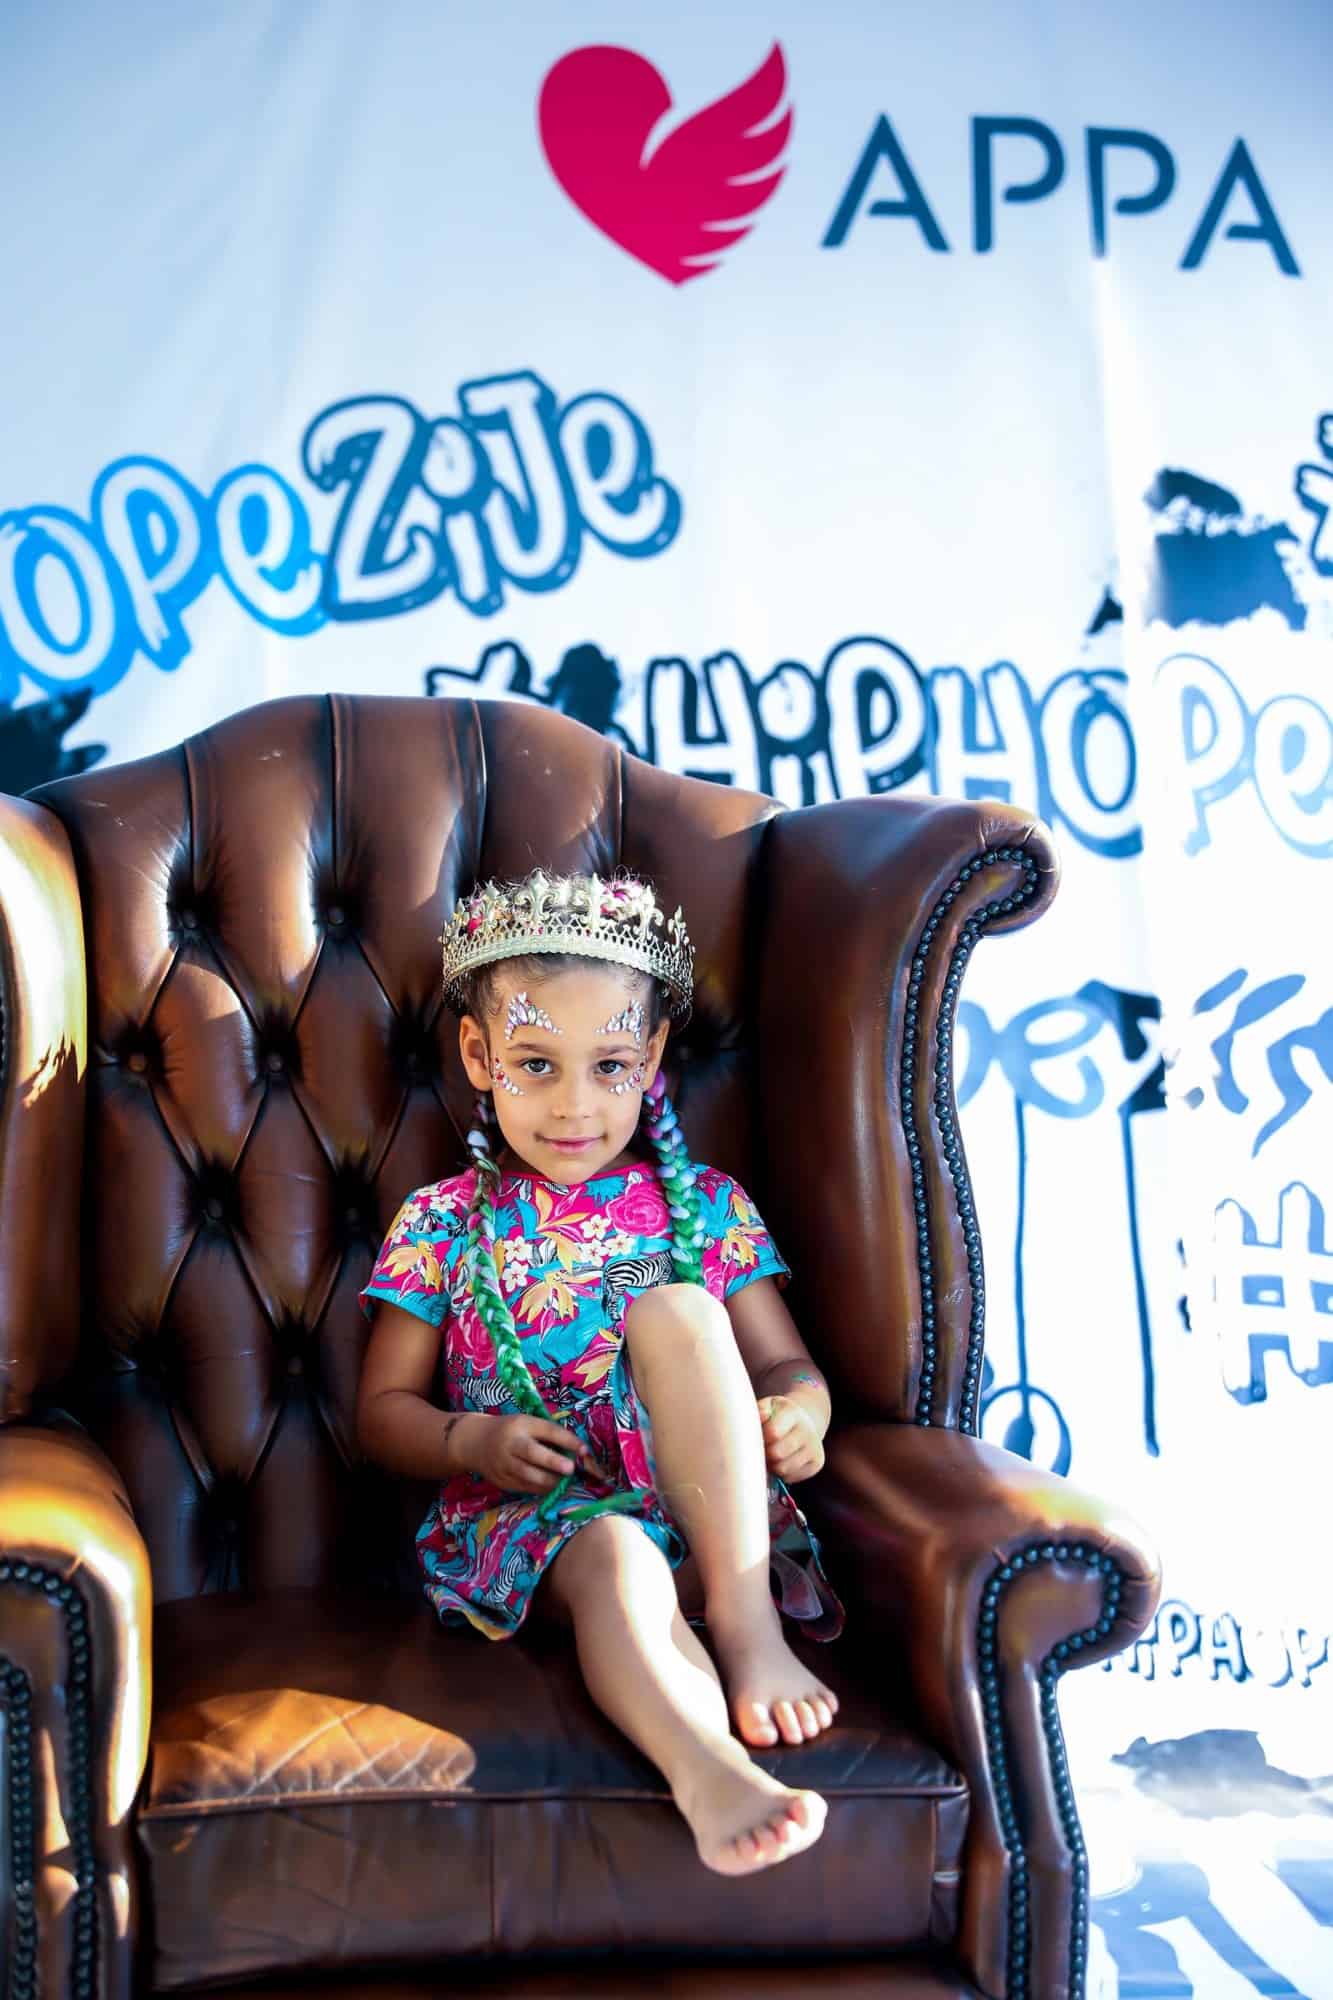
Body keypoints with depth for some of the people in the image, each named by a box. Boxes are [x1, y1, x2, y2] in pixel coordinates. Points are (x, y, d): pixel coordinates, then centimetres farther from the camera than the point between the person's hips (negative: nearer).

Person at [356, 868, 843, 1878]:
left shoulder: (706, 1206, 13)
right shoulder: (442, 1225, 11)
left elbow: (786, 1361, 14)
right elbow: (384, 1411, 11)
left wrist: (802, 1414, -13)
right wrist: (473, 1441, -11)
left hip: (706, 1510, 2)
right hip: (530, 1516, -1)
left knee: (674, 1306, -25)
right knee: (615, 1557, -37)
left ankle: (747, 1622, -31)